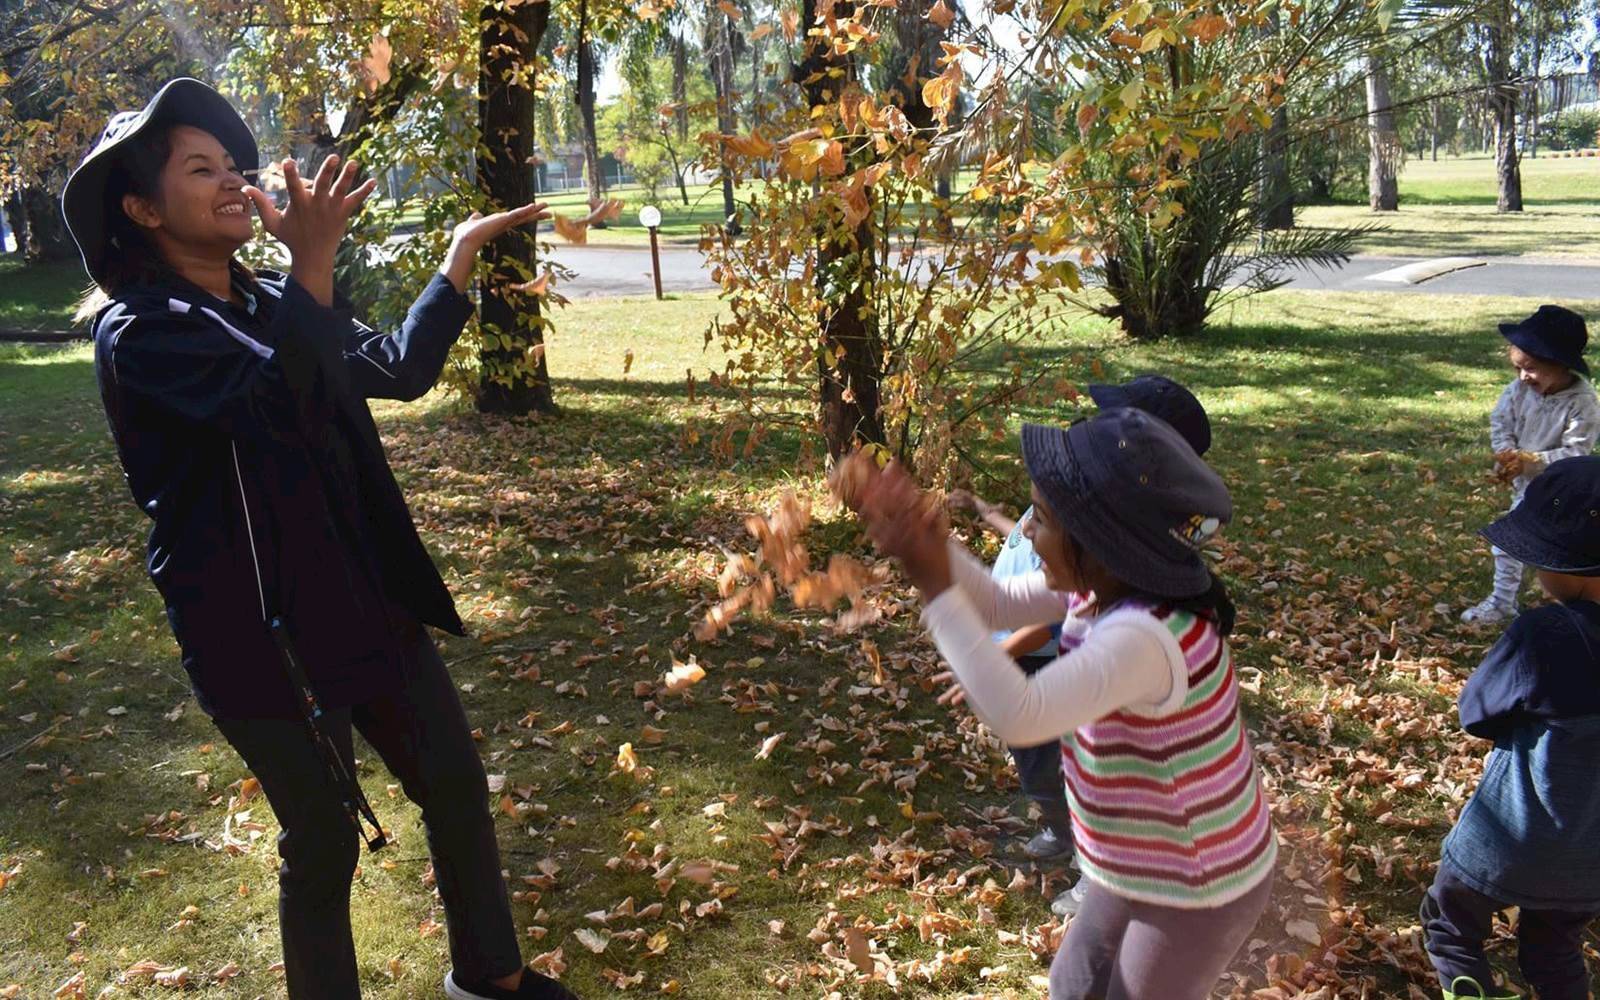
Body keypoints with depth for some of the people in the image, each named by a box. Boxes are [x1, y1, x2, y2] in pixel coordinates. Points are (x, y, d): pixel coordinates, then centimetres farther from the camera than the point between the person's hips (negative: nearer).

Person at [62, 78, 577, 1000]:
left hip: (367, 597, 7)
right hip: (260, 630, -7)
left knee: (457, 786, 15)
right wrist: (313, 265, -39)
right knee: (324, 836, 6)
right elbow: (281, 405, -29)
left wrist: (462, 254, 7)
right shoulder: (139, 332, -14)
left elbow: (400, 369, 10)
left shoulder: (271, 305, 8)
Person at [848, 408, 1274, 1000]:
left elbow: (1018, 716, -45)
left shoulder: (1145, 639, -37)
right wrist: (932, 542, -16)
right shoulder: (1113, 584, -9)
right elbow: (998, 606, 1)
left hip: (1198, 892, -9)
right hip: (1151, 867, 9)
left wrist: (936, 589, -41)